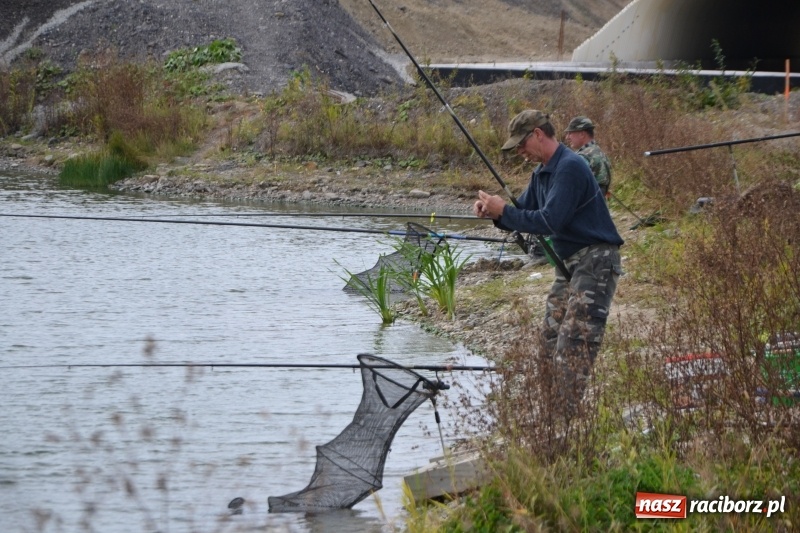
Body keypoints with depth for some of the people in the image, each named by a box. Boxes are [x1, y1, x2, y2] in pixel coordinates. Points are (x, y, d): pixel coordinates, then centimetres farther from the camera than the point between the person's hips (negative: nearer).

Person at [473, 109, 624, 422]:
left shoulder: (570, 167, -19)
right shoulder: (541, 173, 12)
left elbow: (549, 222, -26)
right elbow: (524, 216, 15)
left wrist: (503, 211, -18)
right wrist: (493, 212, -5)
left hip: (595, 262, -11)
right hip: (569, 263, 11)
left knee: (573, 344, -16)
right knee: (550, 338, 12)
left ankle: (570, 418, -18)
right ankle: (553, 412, 17)